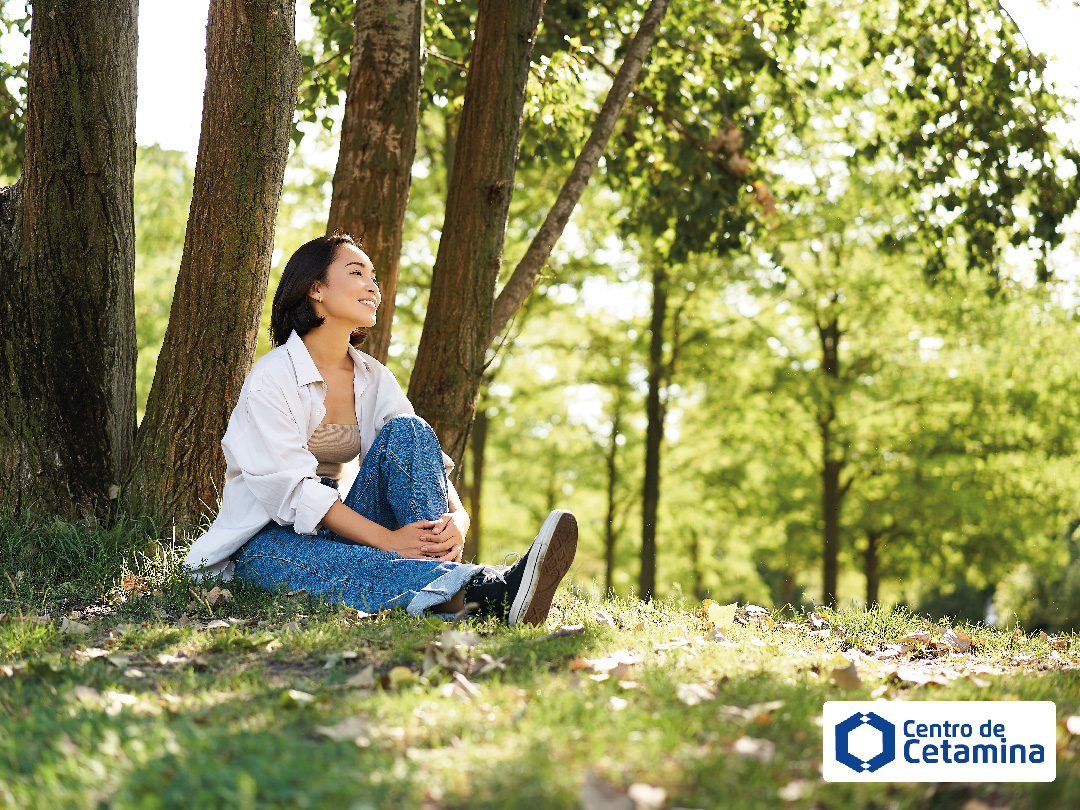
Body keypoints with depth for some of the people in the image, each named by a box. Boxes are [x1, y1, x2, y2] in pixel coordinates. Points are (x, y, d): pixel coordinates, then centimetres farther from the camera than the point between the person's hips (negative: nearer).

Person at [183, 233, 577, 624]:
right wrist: (388, 540, -31)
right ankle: (490, 589, -60)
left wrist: (456, 517, -27)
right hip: (267, 539, -6)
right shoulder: (271, 378, -12)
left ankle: (448, 585, -38)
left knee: (405, 432, -17)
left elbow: (429, 462, -3)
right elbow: (292, 488, -22)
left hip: (339, 527, 6)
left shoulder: (374, 379, 7)